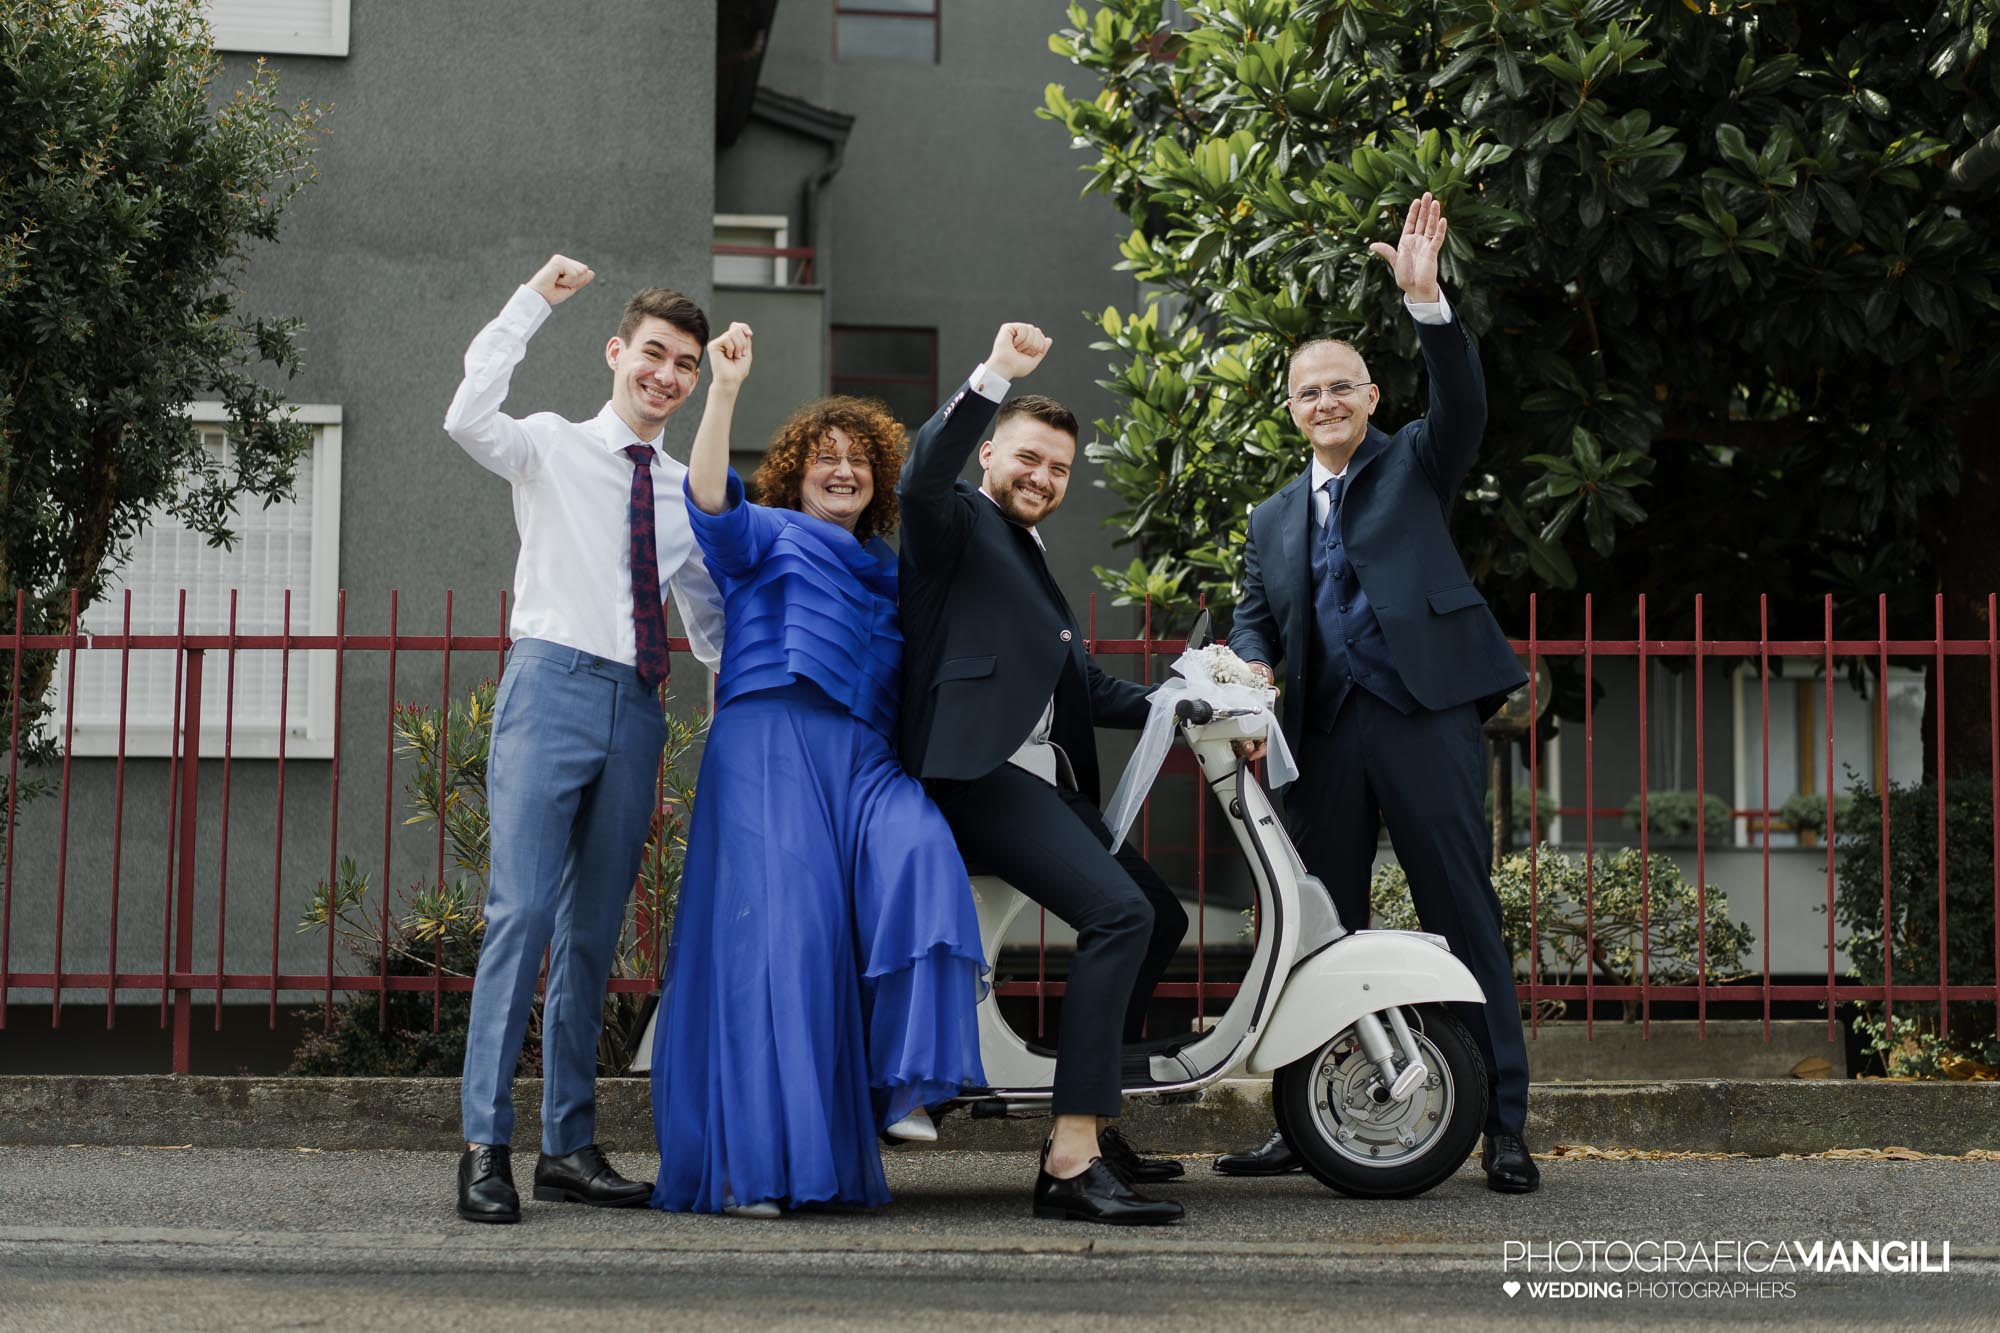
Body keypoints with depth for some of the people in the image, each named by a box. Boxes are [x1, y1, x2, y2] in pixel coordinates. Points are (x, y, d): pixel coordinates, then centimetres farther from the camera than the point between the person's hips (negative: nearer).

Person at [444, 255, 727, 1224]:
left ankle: (569, 1146, 13)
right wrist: (534, 301, -12)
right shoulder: (553, 450, 6)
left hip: (635, 709, 5)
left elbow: (711, 625, 25)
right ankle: (485, 1145, -12)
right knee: (521, 910, -14)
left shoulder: (689, 493, 19)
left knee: (594, 932, 8)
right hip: (552, 685, -5)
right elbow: (468, 418, -15)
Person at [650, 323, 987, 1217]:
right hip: (771, 748, -4)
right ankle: (751, 1160, -13)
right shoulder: (766, 536, 13)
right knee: (781, 933, -15)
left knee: (917, 855, -26)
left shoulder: (887, 573, 29)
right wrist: (725, 391, -18)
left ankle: (891, 1086, -25)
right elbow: (708, 498, -9)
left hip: (864, 762, 5)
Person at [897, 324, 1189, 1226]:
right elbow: (924, 471, -19)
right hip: (976, 770, -10)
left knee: (1161, 917, 15)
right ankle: (1071, 1162, -28)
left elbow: (1086, 688, 25)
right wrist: (996, 374, -26)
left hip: (1042, 781, 10)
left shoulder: (1034, 567, 30)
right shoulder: (957, 526, 5)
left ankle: (1091, 1124, 23)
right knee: (1119, 911, -24)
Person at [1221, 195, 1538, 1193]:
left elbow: (1463, 404, -8)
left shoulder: (1413, 465, 9)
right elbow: (1253, 614, 18)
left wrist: (1424, 297, -21)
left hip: (1424, 716, -5)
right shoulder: (1273, 519, 22)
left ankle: (1504, 1125, -3)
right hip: (1325, 734, 5)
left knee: (1464, 915, -5)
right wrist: (1252, 669, -6)